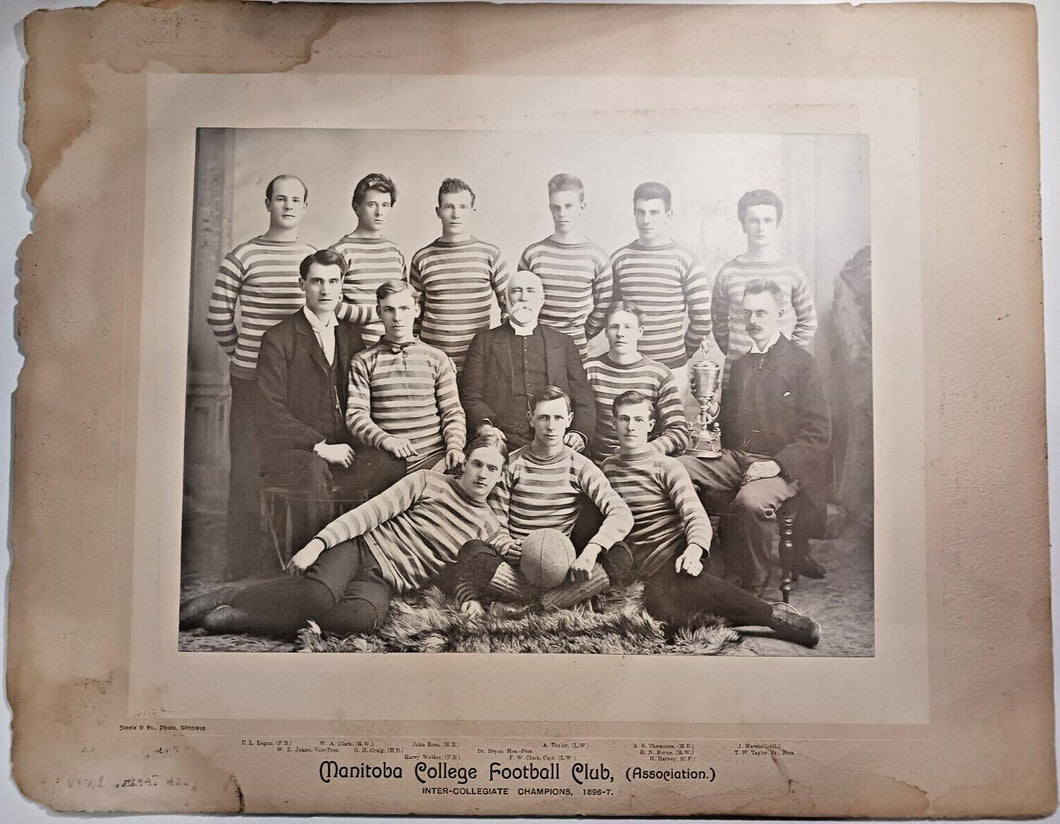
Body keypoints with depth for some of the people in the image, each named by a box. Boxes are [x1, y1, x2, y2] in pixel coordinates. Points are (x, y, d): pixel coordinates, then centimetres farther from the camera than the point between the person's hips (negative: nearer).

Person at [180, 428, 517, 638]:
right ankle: (219, 598, -16)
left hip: (384, 583, 1)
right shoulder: (428, 482, 5)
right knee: (321, 594, -36)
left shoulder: (490, 530, 14)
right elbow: (371, 512, -2)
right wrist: (318, 542, -13)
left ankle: (228, 619, -28)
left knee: (366, 615, -35)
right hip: (359, 548, -1)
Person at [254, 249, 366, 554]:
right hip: (291, 449, -4)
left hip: (342, 449, 4)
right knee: (315, 471, -36)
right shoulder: (278, 339, 1)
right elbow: (270, 412, -7)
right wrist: (320, 446, -15)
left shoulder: (352, 337, 17)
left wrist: (354, 446, -3)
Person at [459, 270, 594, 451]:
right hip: (503, 446, -2)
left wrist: (580, 433, -6)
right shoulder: (484, 341, 16)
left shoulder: (564, 343, 20)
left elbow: (582, 399, 14)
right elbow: (470, 398, 8)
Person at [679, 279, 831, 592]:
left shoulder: (801, 361, 1)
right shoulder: (738, 362, 17)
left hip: (781, 465, -5)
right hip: (733, 458, 5)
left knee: (752, 500, -36)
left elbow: (818, 431, -5)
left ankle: (753, 584, -13)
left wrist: (777, 464, -18)